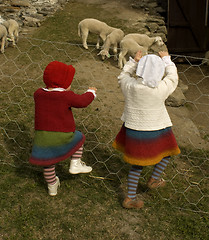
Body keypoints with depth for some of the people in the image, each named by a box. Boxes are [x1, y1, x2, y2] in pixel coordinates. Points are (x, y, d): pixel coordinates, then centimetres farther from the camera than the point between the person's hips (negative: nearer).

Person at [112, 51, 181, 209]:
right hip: (155, 131, -4)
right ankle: (154, 180, 37)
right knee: (167, 151, 27)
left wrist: (134, 61, 14)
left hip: (132, 129, 4)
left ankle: (130, 198, 32)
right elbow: (172, 77, -1)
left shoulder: (129, 85, -13)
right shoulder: (160, 89, -22)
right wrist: (167, 60, 11)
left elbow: (123, 76, 11)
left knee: (137, 163, 21)